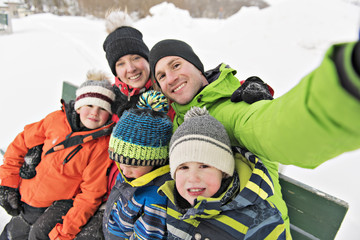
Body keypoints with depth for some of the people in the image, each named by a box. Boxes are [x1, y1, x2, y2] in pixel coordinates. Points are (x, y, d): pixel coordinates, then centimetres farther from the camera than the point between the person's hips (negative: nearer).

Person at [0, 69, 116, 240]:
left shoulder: (103, 145, -19)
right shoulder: (57, 119, -9)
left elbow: (91, 194, -18)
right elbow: (21, 142, 3)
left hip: (60, 204, -4)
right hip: (24, 197, 4)